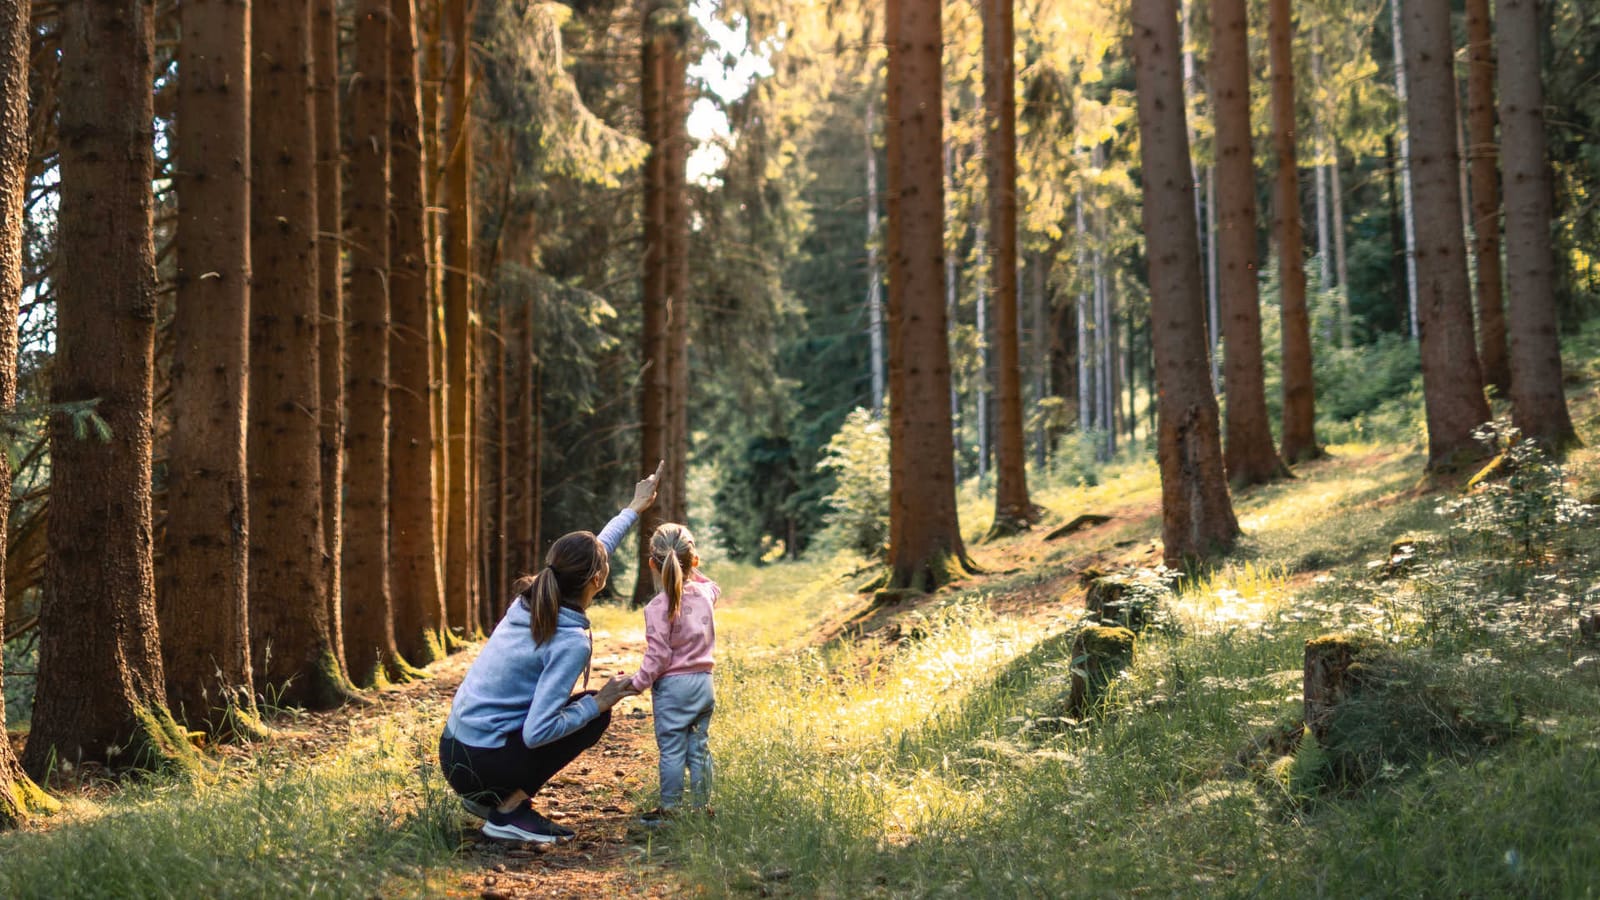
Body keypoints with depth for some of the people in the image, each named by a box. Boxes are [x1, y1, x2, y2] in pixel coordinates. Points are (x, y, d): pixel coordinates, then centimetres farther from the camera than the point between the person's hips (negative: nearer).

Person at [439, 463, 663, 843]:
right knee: (596, 711, 5)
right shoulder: (571, 641, -20)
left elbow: (591, 551, 21)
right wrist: (598, 702, -12)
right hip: (483, 765, -8)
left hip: (452, 750, 8)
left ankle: (489, 797, 16)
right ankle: (510, 811, 1)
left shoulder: (531, 601, 3)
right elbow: (537, 733, -26)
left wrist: (635, 508, 34)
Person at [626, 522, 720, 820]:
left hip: (672, 686, -6)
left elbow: (658, 655, -17)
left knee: (671, 750, 0)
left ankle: (670, 809, 5)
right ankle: (702, 806, 19)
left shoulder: (659, 607, -16)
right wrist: (692, 571, 28)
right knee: (698, 748, 13)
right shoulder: (705, 594, 3)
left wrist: (638, 683, -7)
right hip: (704, 683, 6)